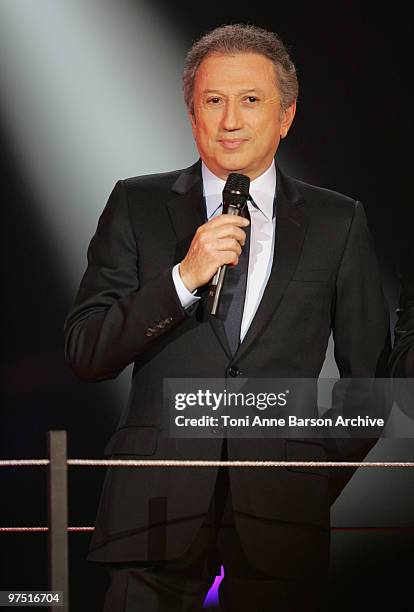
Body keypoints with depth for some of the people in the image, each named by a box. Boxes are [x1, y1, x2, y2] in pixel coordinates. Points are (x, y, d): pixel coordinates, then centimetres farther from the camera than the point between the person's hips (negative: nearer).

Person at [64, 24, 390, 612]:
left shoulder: (338, 223, 8)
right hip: (157, 511, 0)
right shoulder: (137, 206, 7)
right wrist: (184, 277, -12)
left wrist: (317, 485, 5)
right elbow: (85, 354, -1)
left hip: (281, 512, 0)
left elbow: (368, 372, 14)